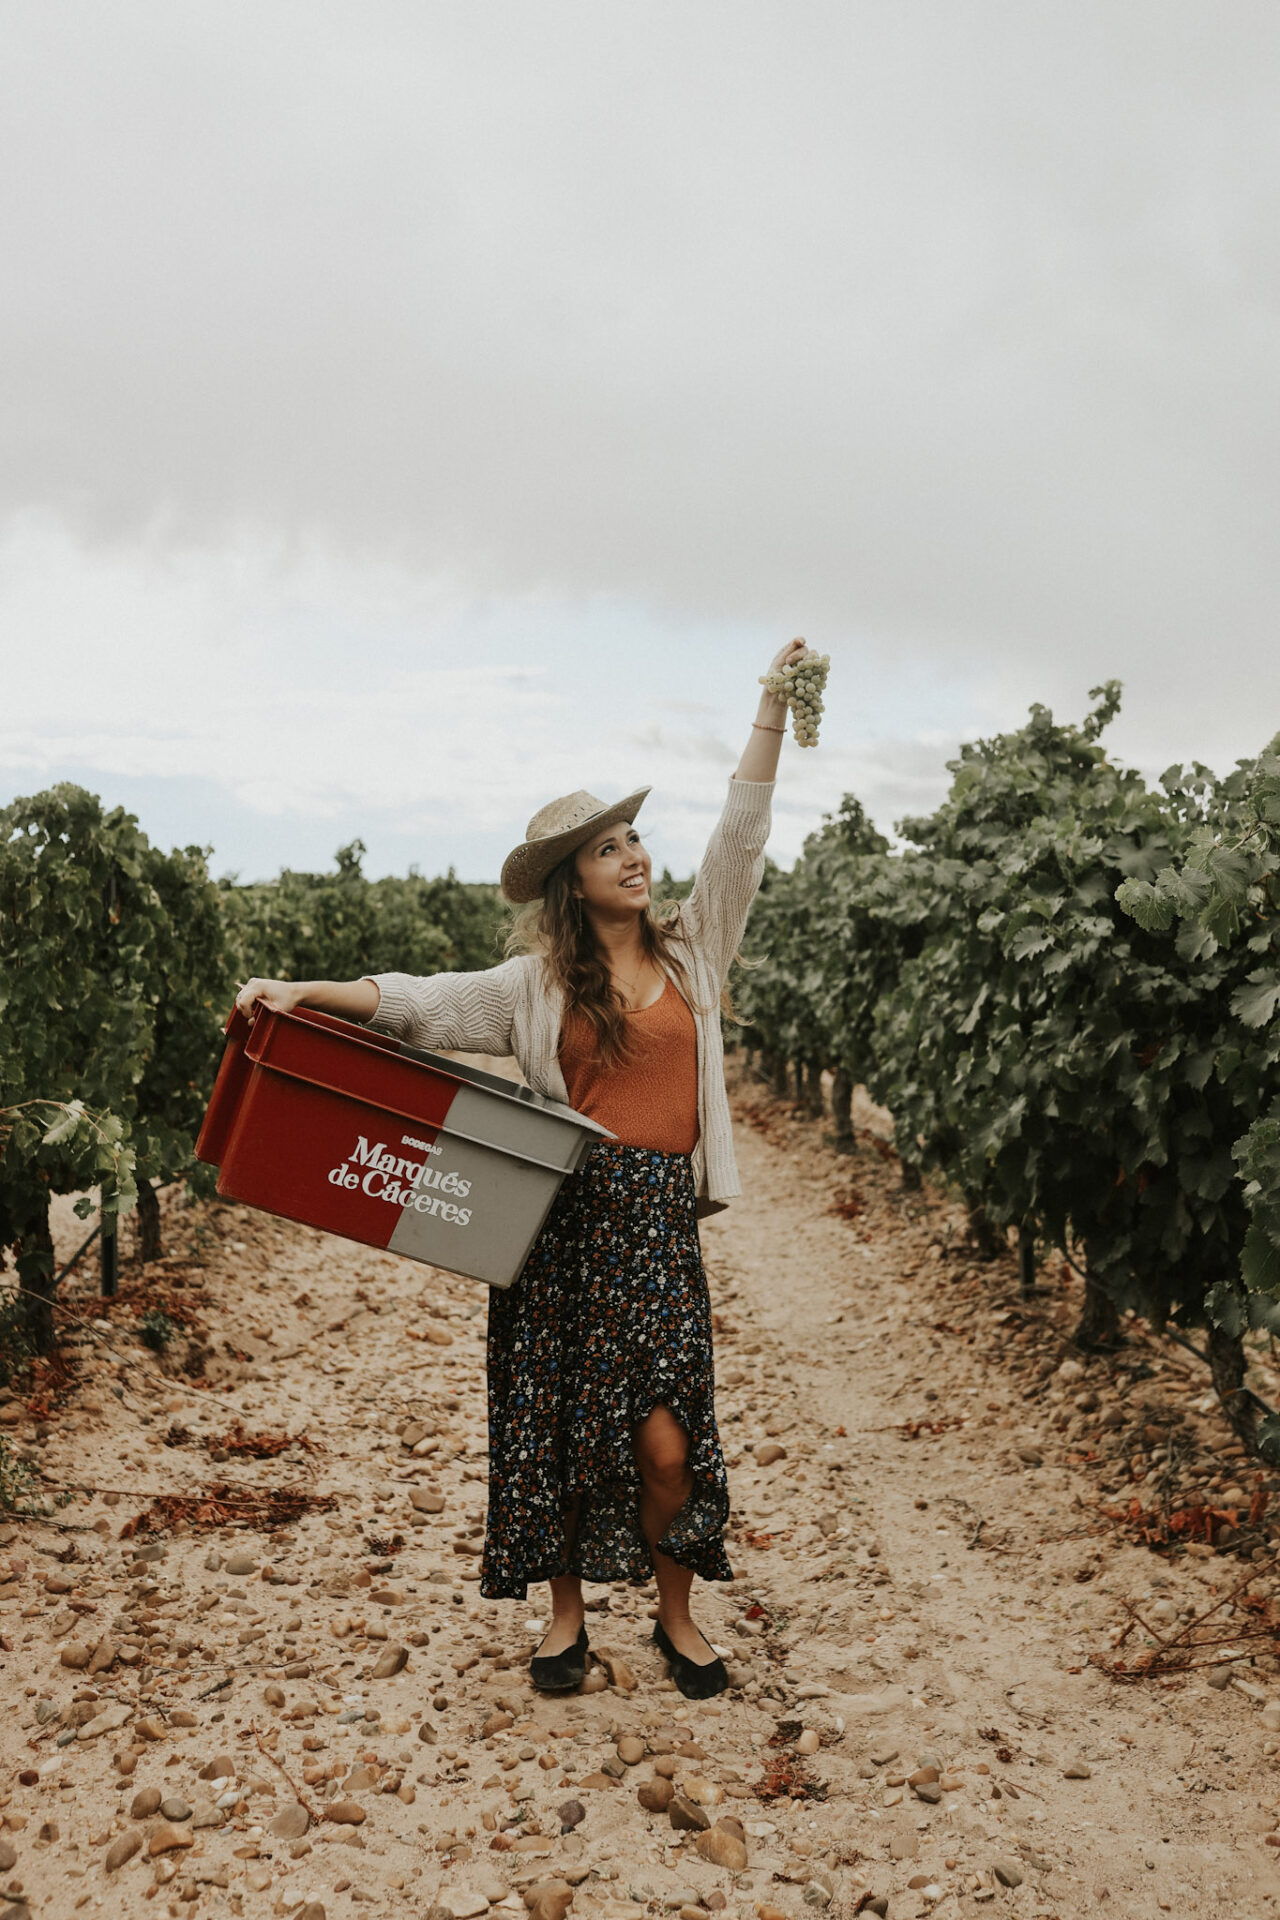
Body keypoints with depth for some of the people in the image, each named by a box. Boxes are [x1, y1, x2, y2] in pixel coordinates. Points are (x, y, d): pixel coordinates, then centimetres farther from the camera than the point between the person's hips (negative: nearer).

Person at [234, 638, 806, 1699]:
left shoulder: (691, 948, 10)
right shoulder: (539, 983, 4)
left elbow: (741, 837, 5)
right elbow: (423, 1000, -4)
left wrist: (773, 710, 0)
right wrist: (304, 992, -16)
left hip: (658, 1222, 1)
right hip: (562, 1218, 0)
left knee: (665, 1440, -4)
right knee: (556, 1424, 6)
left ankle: (678, 1616, 21)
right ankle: (566, 1614, 28)